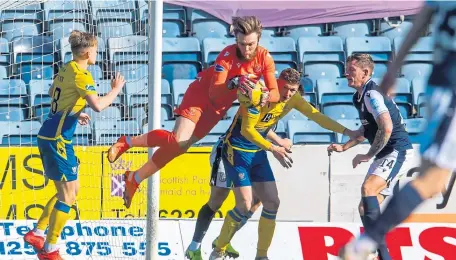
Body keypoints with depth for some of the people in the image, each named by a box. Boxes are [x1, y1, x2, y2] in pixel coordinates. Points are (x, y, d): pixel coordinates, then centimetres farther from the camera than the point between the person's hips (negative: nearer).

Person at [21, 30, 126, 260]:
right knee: (68, 196, -4)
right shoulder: (81, 75, -15)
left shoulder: (65, 70, 12)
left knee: (71, 189, 19)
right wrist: (116, 89, -13)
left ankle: (37, 233, 22)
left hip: (48, 136, 9)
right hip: (57, 140, -9)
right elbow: (98, 105, -28)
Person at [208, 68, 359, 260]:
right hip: (236, 150, -7)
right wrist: (273, 149, -30)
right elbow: (246, 130, -25)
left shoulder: (292, 99, -4)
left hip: (258, 152, 7)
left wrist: (347, 132, -6)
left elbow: (317, 116, 1)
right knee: (244, 205, -16)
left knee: (272, 202, 0)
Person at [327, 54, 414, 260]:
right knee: (365, 208, 8)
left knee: (368, 189, -31)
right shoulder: (359, 97, 14)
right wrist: (344, 147, 24)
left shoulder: (372, 94, -16)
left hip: (398, 151, -11)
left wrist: (368, 156, -20)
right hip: (384, 156, 11)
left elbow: (386, 128, -28)